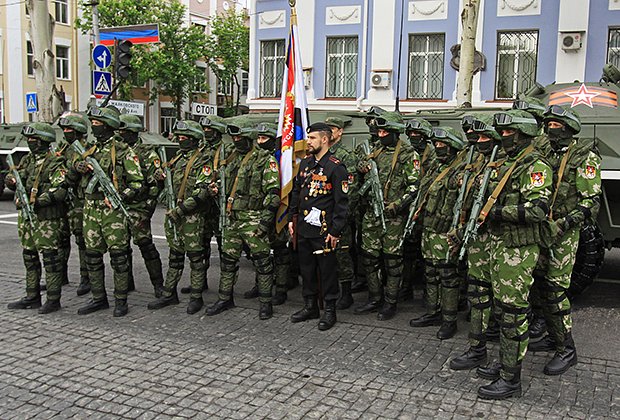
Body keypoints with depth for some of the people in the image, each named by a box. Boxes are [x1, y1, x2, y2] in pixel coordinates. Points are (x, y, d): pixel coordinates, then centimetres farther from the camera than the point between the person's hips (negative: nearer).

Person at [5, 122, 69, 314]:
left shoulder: (55, 163, -10)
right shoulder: (27, 160, 14)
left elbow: (59, 191, -19)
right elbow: (14, 179, 16)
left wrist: (37, 202, -26)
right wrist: (11, 180, -8)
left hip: (47, 218, -8)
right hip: (26, 216, 8)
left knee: (50, 257, -3)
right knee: (29, 256, 14)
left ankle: (53, 299, 4)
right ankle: (32, 297, 24)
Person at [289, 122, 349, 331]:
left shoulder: (336, 167, -11)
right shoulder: (305, 162, 11)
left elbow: (341, 202, -12)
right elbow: (296, 192, 19)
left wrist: (335, 231, -15)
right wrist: (292, 219, 14)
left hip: (323, 230, -7)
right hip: (303, 227, 7)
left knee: (327, 269, 3)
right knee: (306, 267, 15)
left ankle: (329, 310, 15)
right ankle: (310, 306, 28)